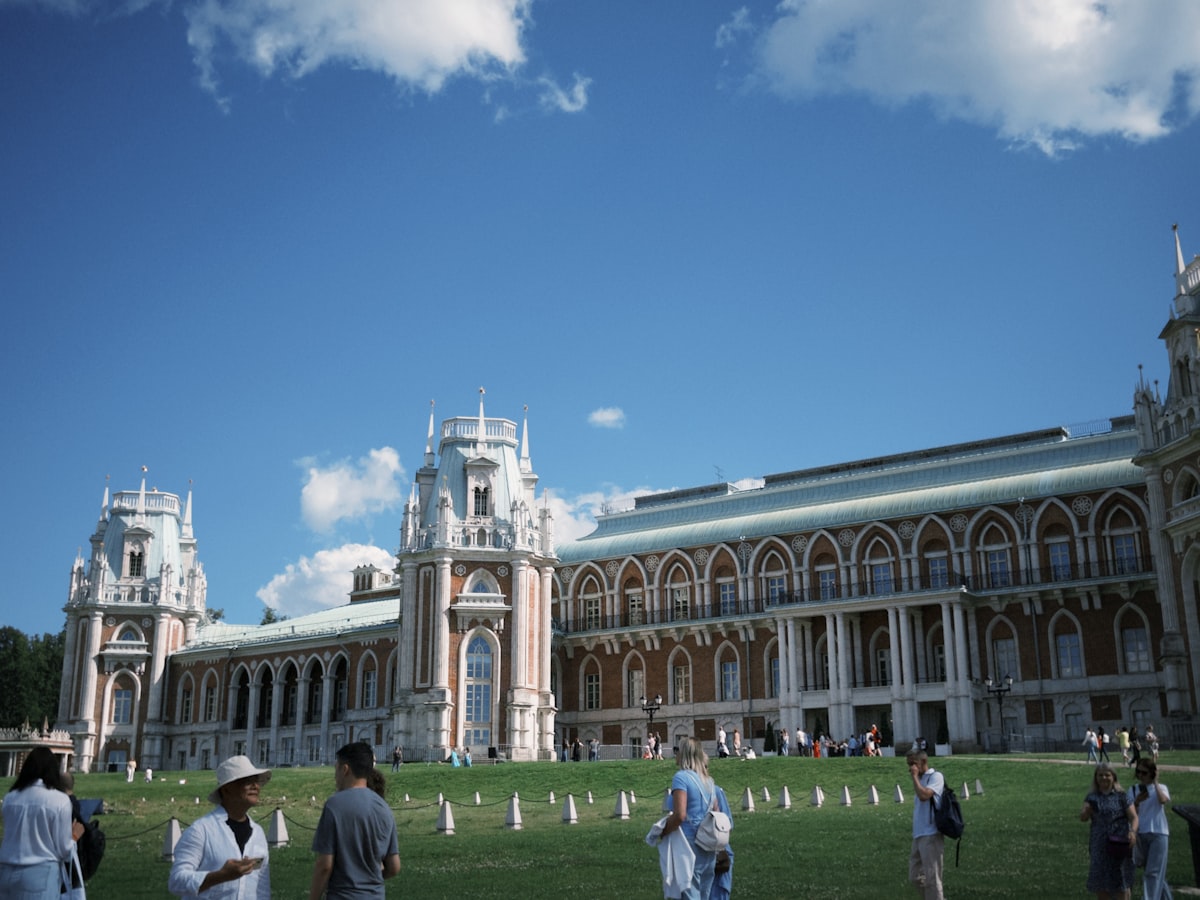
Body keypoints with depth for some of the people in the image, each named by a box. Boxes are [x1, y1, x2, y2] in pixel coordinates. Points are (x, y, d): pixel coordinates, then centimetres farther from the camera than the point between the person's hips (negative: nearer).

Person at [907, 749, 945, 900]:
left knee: (931, 879, -5)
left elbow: (924, 795, -23)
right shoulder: (920, 780, 19)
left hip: (931, 836, -9)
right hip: (918, 836, 9)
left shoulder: (935, 776, -6)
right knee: (915, 877, 10)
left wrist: (915, 776, -11)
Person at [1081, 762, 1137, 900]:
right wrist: (1087, 809, -21)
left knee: (1121, 883, 1)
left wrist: (1133, 831, -23)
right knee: (1100, 885, 7)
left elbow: (1134, 817, -3)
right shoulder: (1092, 798, 8)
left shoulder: (1121, 796, 2)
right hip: (1099, 845, 3)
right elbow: (1082, 818, 1)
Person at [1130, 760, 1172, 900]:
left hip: (1158, 833, -3)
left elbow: (1163, 800, -23)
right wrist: (1137, 801, -16)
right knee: (1157, 871, 13)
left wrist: (1155, 782, -13)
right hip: (1141, 834, 3)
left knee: (1153, 872, -6)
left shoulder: (1160, 788, 1)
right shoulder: (1133, 790, 7)